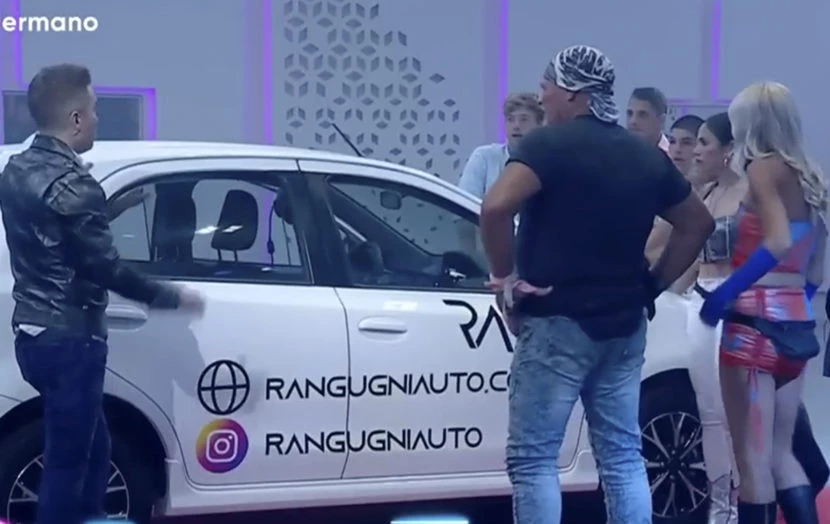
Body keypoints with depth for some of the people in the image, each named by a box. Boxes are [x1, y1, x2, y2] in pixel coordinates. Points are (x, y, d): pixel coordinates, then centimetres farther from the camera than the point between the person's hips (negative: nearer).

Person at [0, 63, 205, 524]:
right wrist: (172, 297, -8)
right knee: (68, 462, -2)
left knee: (92, 448, 20)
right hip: (69, 339, -9)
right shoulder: (72, 186, -20)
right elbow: (105, 269, -19)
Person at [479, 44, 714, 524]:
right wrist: (652, 284, 17)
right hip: (624, 324, 7)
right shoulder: (647, 156, 11)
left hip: (558, 321, -7)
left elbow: (497, 207, -26)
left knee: (533, 458, -1)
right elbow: (698, 222, 20)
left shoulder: (551, 144, -10)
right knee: (622, 455, 11)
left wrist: (505, 279, -13)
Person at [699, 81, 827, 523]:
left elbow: (778, 242, -24)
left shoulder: (764, 168, -8)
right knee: (780, 454, 15)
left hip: (757, 321, -8)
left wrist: (726, 292, -22)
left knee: (753, 458, -2)